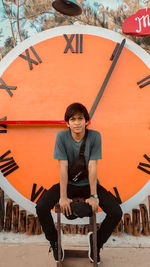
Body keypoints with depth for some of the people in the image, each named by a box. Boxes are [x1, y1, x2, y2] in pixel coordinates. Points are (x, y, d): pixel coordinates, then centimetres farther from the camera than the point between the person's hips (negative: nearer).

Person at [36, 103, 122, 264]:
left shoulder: (95, 136, -15)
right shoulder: (61, 136, -15)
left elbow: (92, 167, -17)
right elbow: (63, 167, -17)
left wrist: (94, 196, -18)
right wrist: (63, 196, -20)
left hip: (88, 183, 1)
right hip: (68, 183, 0)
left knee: (116, 212, -15)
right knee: (41, 207, -20)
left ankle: (96, 241, 15)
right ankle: (54, 241, 11)